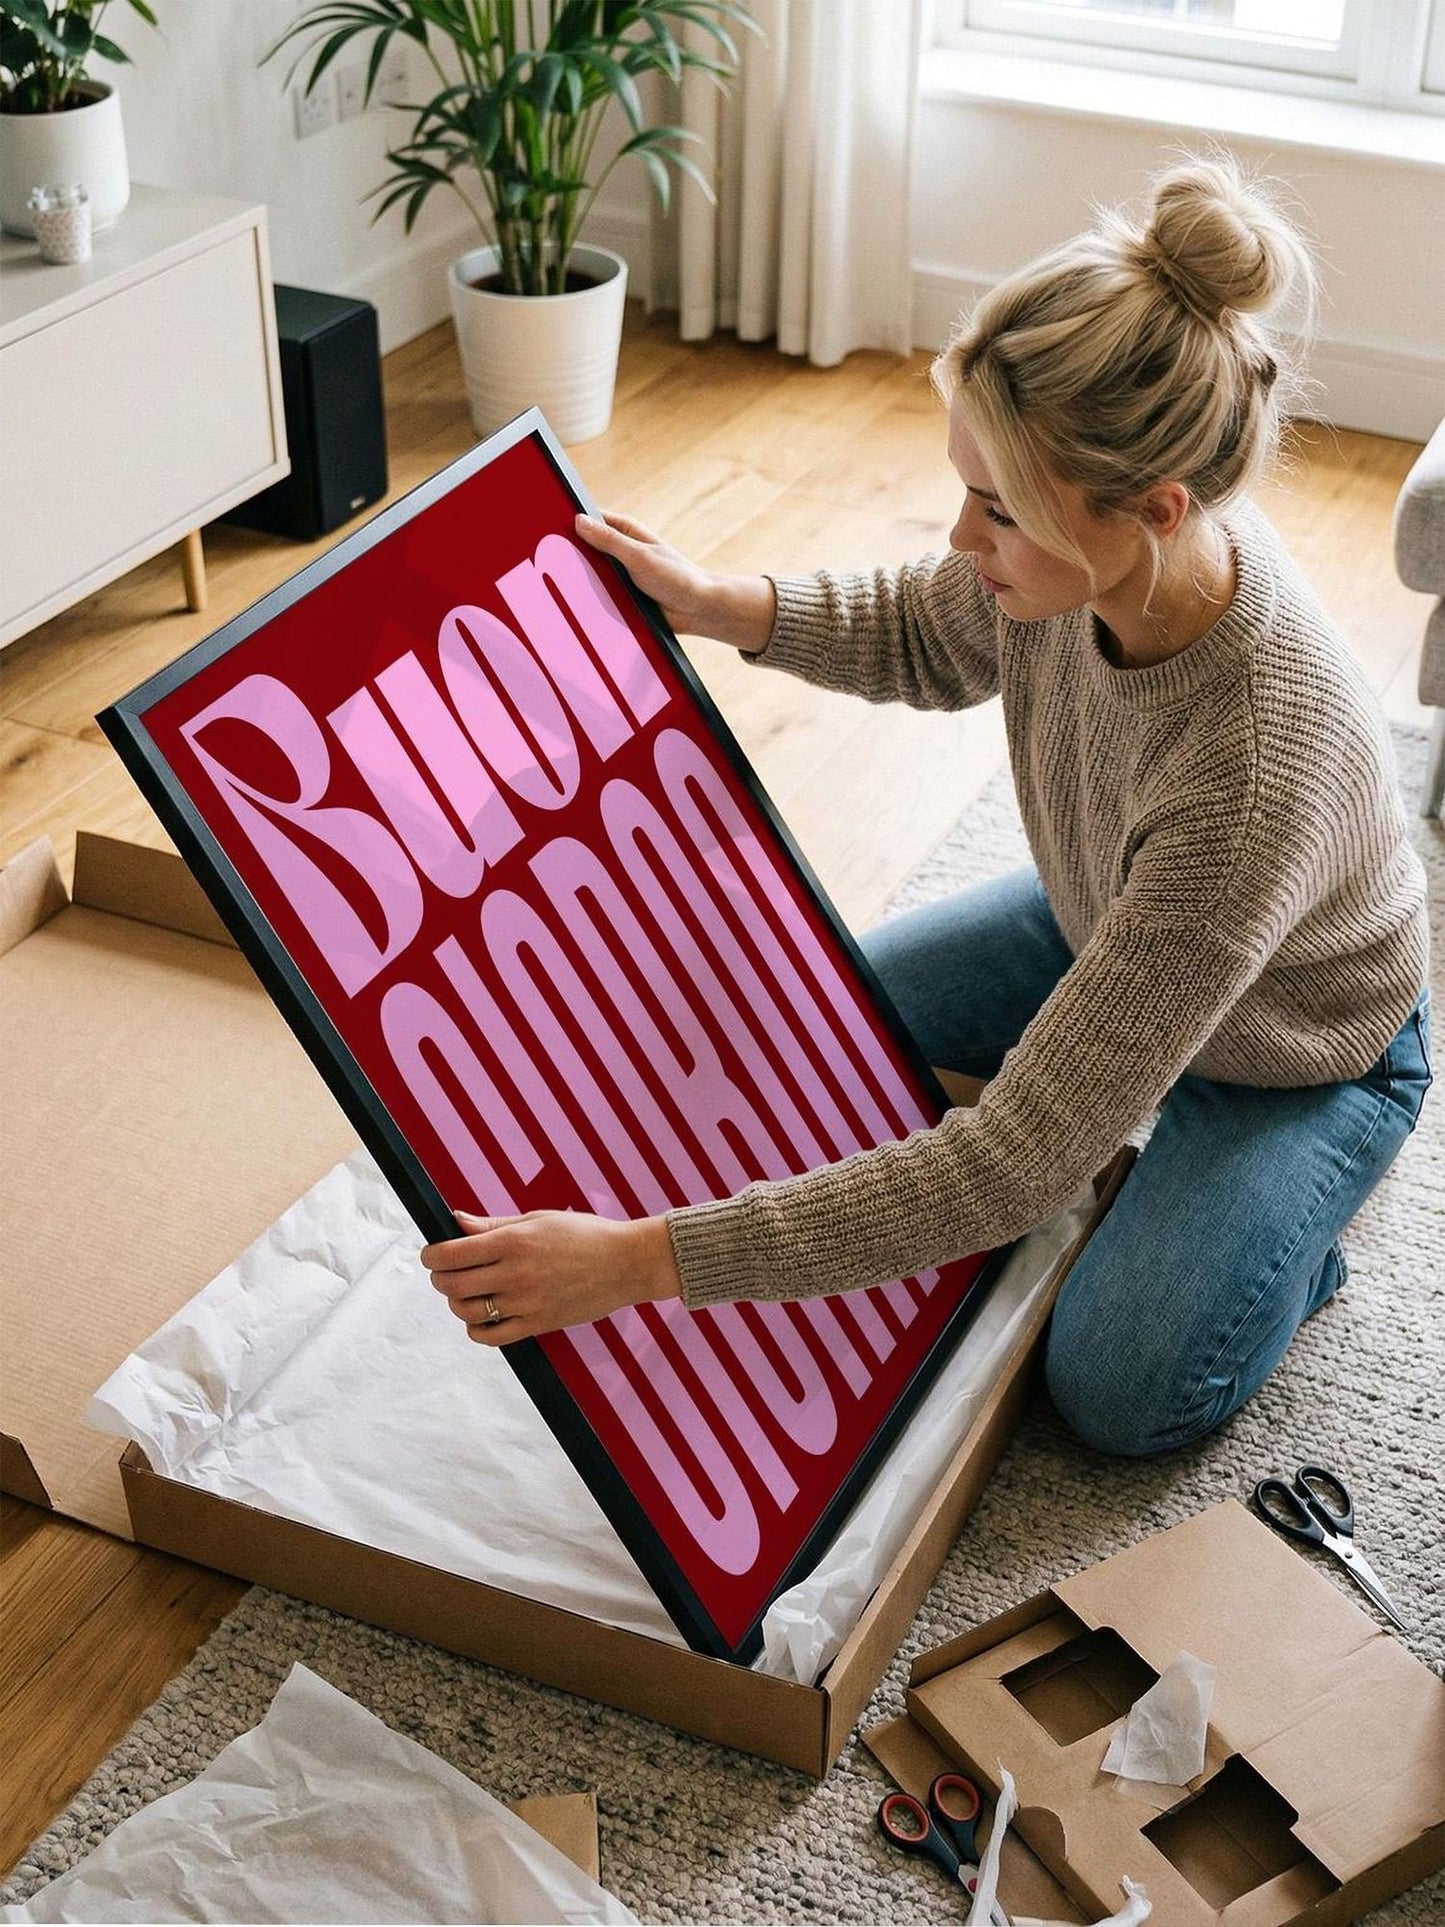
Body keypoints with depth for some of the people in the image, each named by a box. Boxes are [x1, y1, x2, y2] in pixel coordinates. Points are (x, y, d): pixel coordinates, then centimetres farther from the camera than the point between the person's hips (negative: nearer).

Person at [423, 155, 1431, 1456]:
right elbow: (929, 640, 0)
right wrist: (708, 603, -16)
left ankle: (1295, 1214, 17)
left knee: (1121, 1395, -10)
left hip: (1295, 1051, -6)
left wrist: (642, 1262, -49)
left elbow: (1016, 1166, -46)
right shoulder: (1092, 549, -29)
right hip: (1101, 927, 6)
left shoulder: (1258, 782, -48)